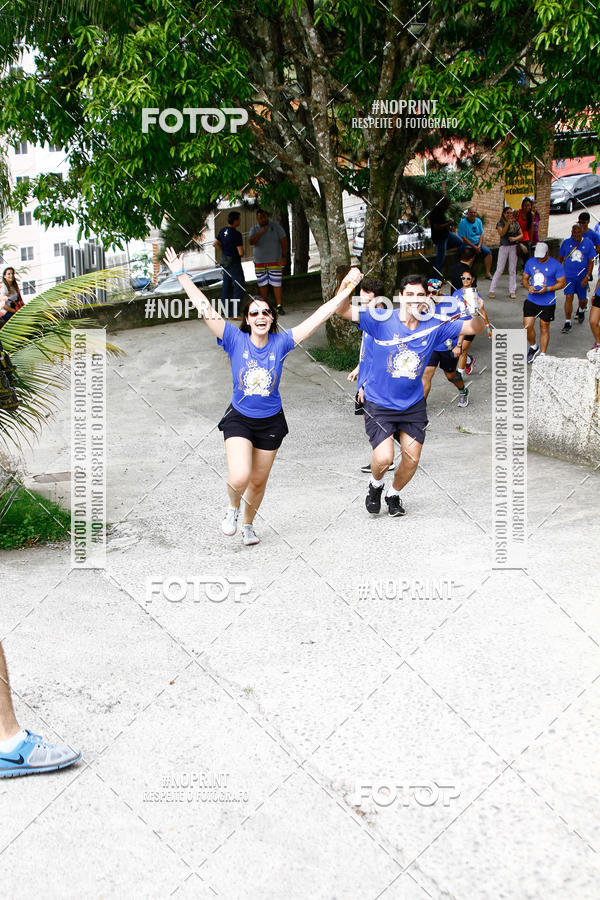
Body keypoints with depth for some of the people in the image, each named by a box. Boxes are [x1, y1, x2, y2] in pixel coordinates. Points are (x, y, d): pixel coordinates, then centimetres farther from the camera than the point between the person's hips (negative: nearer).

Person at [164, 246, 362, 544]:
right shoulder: (235, 340, -10)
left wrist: (344, 292, -12)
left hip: (271, 421, 2)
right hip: (239, 418, -2)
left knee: (258, 481, 13)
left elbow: (318, 317, -7)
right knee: (239, 477, -21)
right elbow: (204, 308, -13)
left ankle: (248, 524, 41)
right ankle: (233, 508, 14)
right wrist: (181, 275, -16)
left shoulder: (281, 342, -6)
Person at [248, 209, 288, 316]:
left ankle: (279, 306, -4)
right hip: (259, 262, 2)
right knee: (262, 285, 5)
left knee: (276, 284, -6)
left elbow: (284, 241, -3)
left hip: (275, 261, -2)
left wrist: (283, 257, -9)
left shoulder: (275, 226, -2)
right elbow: (251, 241, -13)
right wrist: (261, 232, -20)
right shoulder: (254, 229, 4)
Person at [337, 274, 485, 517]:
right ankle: (376, 485, 21)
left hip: (413, 404, 4)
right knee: (384, 458, -16)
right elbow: (343, 311, -21)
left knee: (412, 460, 6)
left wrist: (478, 313, -26)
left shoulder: (434, 326, -7)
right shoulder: (382, 320, -15)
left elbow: (474, 328, -3)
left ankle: (394, 494, 38)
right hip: (379, 404, -3)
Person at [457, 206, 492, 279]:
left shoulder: (478, 221, 10)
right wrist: (474, 247, -16)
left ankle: (488, 273, -16)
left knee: (488, 251, -16)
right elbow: (463, 238, -12)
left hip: (478, 243, 5)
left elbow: (481, 235, 8)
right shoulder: (463, 222, -8)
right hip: (467, 245, -5)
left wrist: (479, 246, -10)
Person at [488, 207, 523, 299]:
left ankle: (512, 291, 8)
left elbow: (521, 234, 8)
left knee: (512, 270, 5)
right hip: (503, 247, -2)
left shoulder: (516, 223, 6)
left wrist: (515, 238, -11)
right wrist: (508, 223, -22)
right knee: (499, 270, -3)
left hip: (513, 247, 2)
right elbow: (502, 233, -16)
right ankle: (492, 291, 1)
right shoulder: (500, 223, -2)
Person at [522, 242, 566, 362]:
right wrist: (528, 287, -10)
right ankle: (533, 347, 21)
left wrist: (548, 289, -20)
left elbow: (562, 283, -5)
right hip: (531, 301, 3)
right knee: (527, 326, -6)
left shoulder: (556, 265, -8)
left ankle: (542, 355, 20)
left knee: (544, 328, 8)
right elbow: (525, 278, 13)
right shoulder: (530, 262, 3)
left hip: (548, 303, -3)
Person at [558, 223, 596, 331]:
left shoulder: (588, 243, -3)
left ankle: (581, 311, 49)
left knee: (582, 299, 13)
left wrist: (587, 277, -10)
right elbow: (560, 258, 11)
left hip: (582, 277, 1)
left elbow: (591, 262, -2)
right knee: (568, 297, -13)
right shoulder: (566, 243, -1)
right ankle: (567, 323, -8)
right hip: (568, 276, -1)